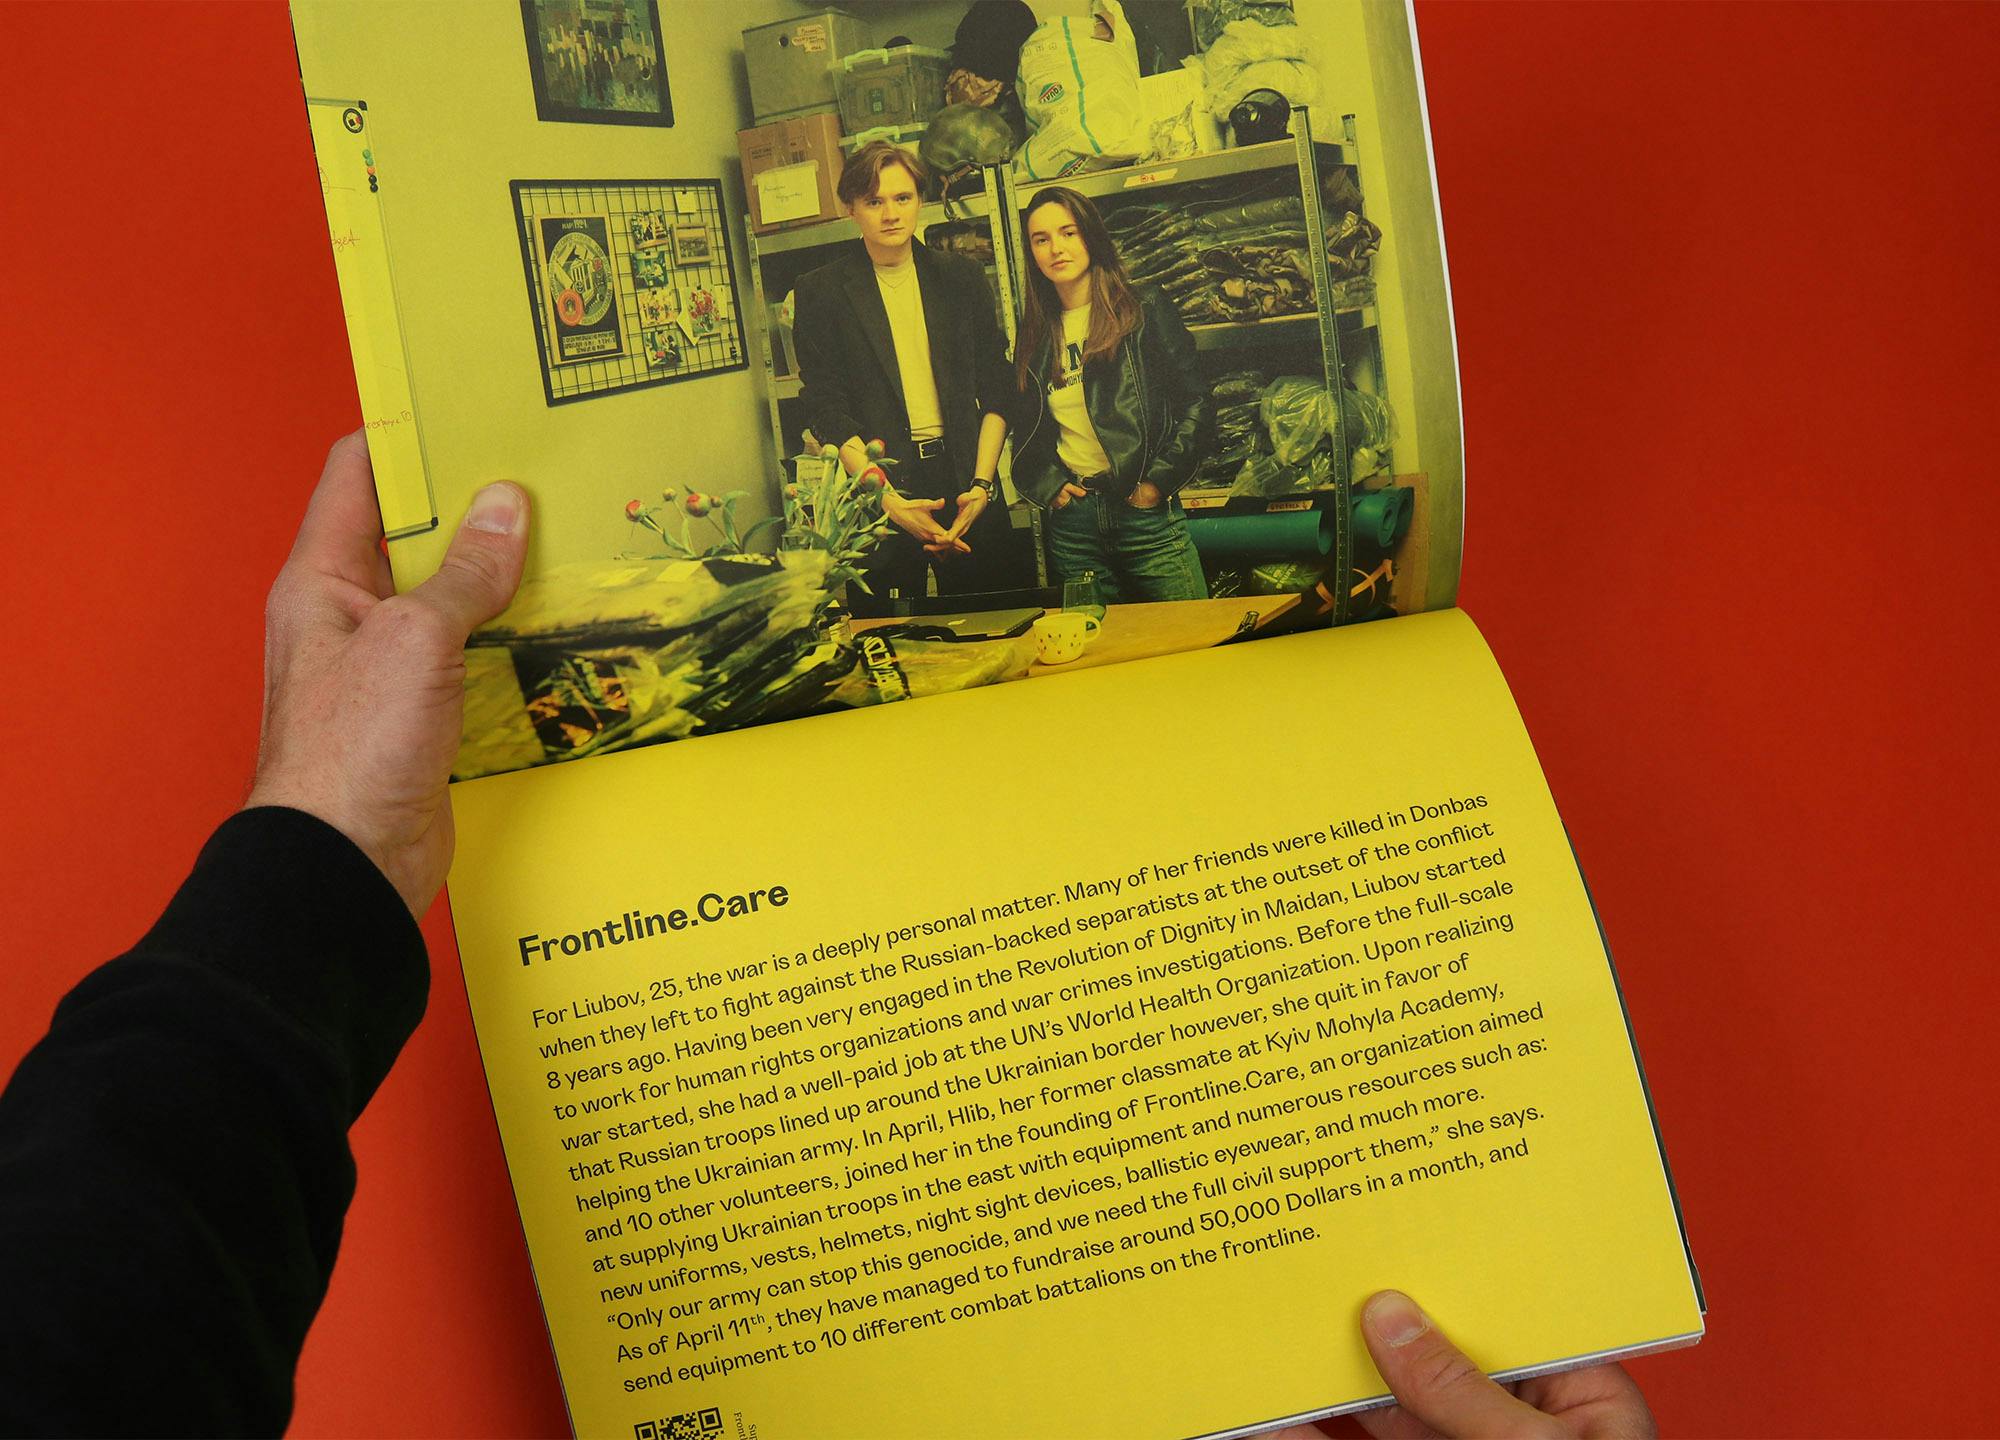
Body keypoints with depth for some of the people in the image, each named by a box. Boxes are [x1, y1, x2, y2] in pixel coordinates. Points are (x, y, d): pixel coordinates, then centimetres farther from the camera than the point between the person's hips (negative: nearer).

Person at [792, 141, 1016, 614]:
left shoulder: (962, 279, 10)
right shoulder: (821, 292, 3)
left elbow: (995, 389, 9)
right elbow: (826, 409, -3)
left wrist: (982, 483, -6)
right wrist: (888, 500, -13)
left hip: (967, 489, 2)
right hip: (875, 488, -2)